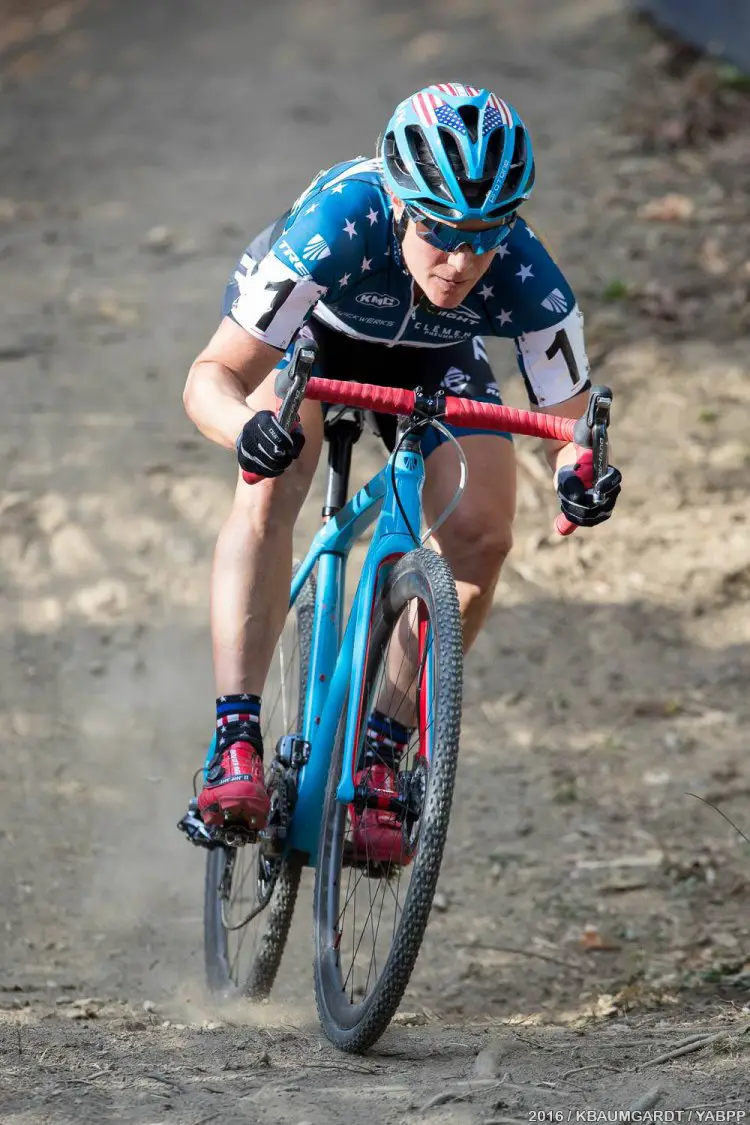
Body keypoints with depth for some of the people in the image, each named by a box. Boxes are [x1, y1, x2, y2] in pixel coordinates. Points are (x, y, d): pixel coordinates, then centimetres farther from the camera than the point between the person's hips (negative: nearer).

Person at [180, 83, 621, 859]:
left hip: (429, 358, 2)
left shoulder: (529, 286, -36)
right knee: (270, 491, -29)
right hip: (306, 328, -2)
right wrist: (245, 427, -63)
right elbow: (214, 375, -40)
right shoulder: (339, 226, -43)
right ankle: (235, 740, -30)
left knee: (482, 535, -17)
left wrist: (579, 475, -50)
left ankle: (380, 750, -1)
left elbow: (567, 420, -25)